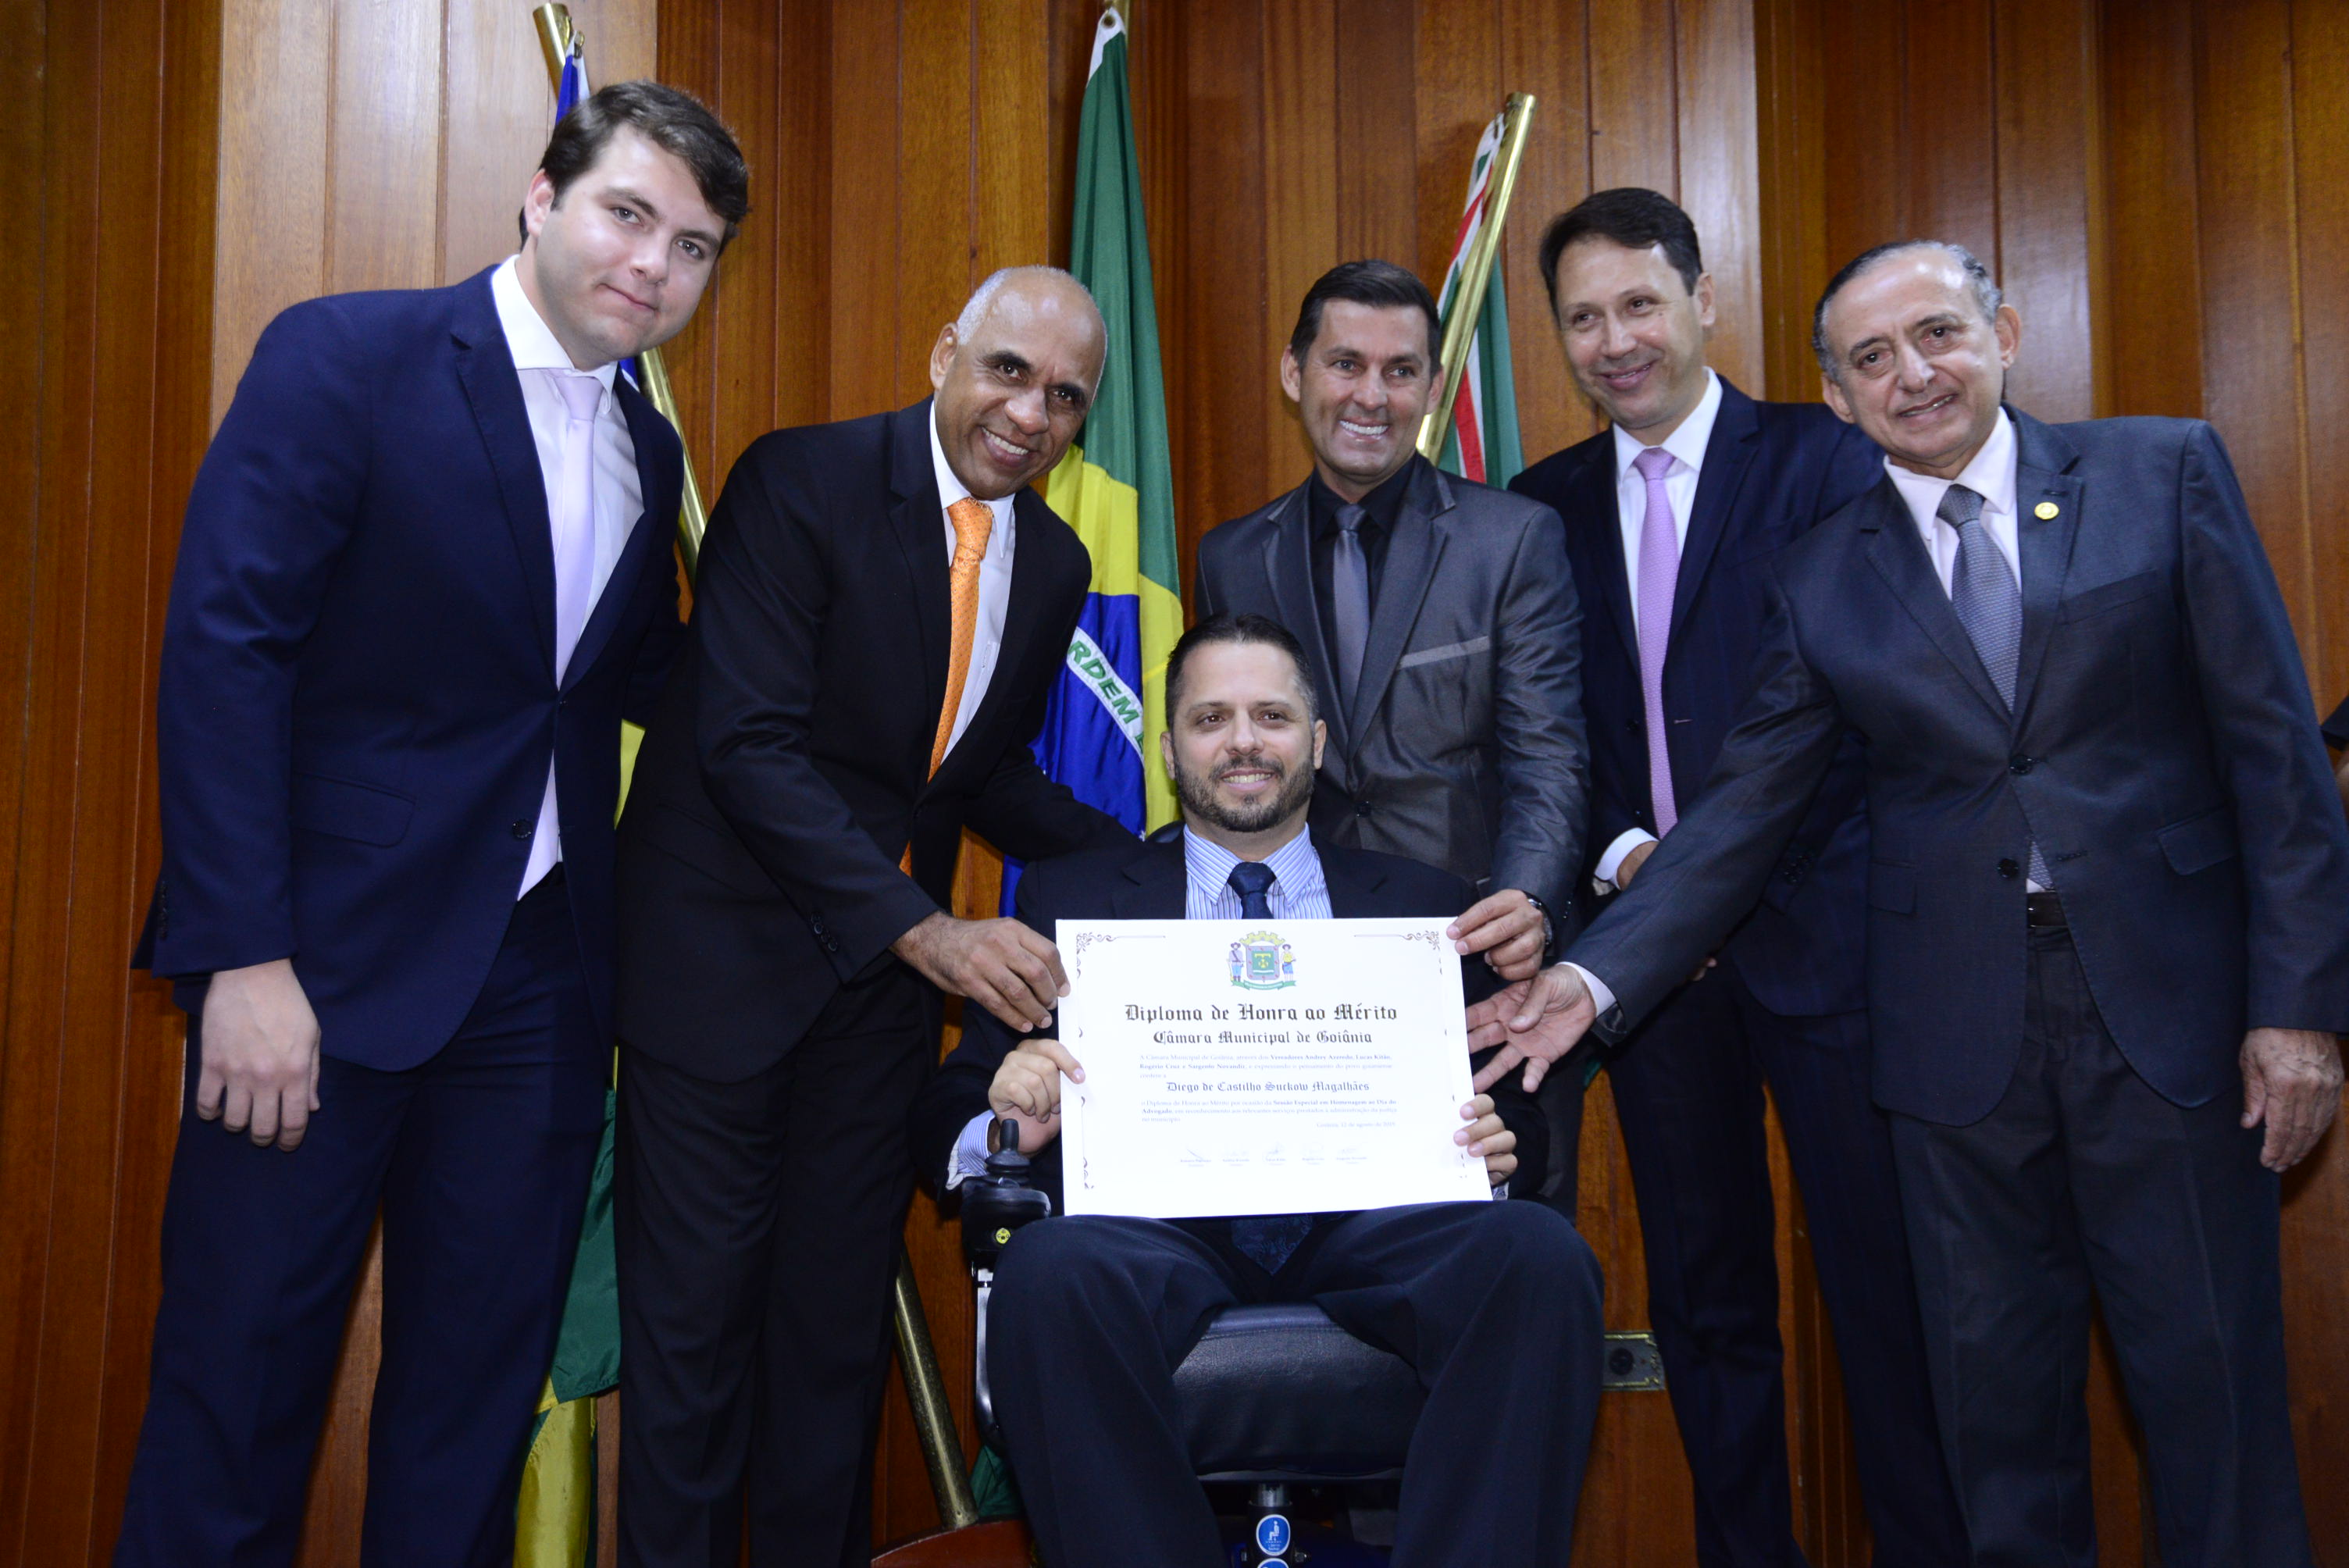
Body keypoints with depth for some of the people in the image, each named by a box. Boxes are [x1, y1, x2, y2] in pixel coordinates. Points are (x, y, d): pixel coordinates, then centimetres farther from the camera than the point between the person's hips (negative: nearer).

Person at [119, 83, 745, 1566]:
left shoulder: (650, 452, 12)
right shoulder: (345, 357, -6)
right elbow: (223, 650, -13)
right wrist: (244, 958, -18)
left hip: (539, 980, 6)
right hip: (327, 959, -5)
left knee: (482, 1384, 13)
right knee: (243, 1371, 5)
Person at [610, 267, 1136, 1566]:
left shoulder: (1053, 563, 5)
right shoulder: (798, 484, -14)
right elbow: (747, 744, -21)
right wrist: (925, 930, -28)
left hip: (890, 965, 5)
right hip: (727, 945, -5)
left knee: (841, 1311, 14)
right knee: (697, 1309, 4)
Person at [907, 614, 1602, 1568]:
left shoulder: (1420, 904, 22)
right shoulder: (1072, 899, 19)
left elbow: (1507, 1101, 19)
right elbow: (945, 1112, 14)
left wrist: (1495, 1142, -5)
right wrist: (1006, 1123, -11)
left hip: (1369, 1229, 1)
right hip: (1160, 1229, 0)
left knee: (1542, 1254, -30)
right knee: (1050, 1271, -34)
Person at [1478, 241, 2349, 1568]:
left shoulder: (2167, 473, 2)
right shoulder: (1822, 579, 5)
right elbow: (1745, 810, 2)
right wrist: (1594, 977, -10)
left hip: (2168, 1003, -1)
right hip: (1958, 1032, 2)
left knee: (2211, 1384, 7)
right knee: (1996, 1391, 11)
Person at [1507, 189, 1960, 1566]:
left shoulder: (1824, 459, -1)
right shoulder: (1547, 506, 11)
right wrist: (1621, 856, -6)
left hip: (1818, 928, -3)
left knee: (1884, 1280, 3)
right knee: (1704, 1295, 12)